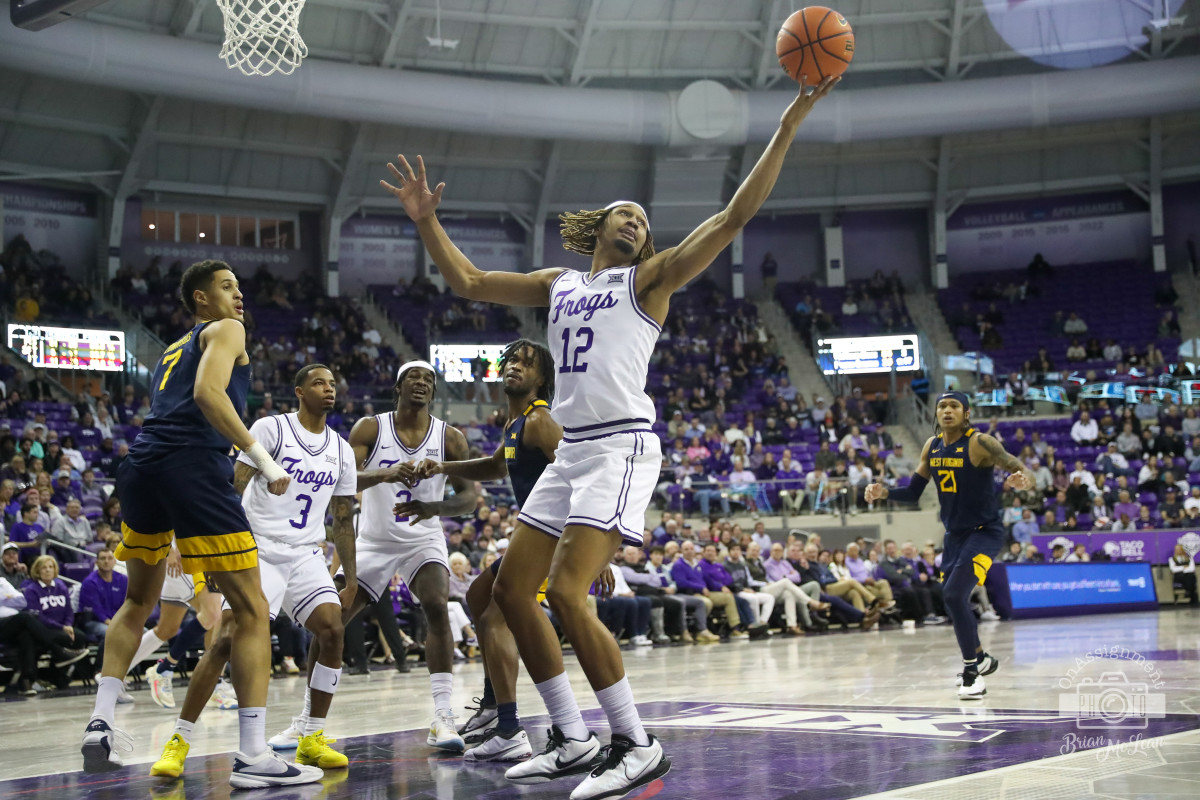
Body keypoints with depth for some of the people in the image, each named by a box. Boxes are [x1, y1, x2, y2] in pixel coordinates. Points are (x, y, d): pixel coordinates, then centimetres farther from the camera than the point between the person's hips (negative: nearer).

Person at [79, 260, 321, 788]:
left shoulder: (169, 353, 31)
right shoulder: (226, 330, 8)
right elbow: (208, 393, -11)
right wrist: (262, 458, -13)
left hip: (140, 467, 8)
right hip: (193, 467, -8)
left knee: (139, 601, 27)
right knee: (252, 609, -3)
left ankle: (101, 723, 16)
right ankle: (252, 755, -9)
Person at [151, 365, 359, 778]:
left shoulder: (341, 449, 11)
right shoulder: (270, 429, -4)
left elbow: (343, 519, 16)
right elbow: (235, 487, -9)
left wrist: (351, 578, 12)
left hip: (305, 555, 5)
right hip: (258, 549, -5)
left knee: (332, 630, -14)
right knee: (228, 638, -16)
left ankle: (311, 737, 0)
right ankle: (179, 740, -4)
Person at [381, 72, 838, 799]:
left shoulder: (650, 278, 5)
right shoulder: (558, 285, 20)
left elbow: (736, 215, -5)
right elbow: (469, 282, 26)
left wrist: (787, 131, -11)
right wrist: (427, 219, 18)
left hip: (622, 446, -7)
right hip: (571, 450, 7)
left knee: (568, 593, -20)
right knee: (512, 589, 6)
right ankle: (573, 741, 15)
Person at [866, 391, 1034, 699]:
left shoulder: (980, 443, -16)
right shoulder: (932, 447, 4)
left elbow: (1022, 470, -23)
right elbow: (913, 492, 12)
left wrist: (1022, 479, -47)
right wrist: (885, 492, -6)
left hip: (984, 532, -7)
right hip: (954, 535, 7)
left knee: (954, 594, -22)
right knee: (952, 602, 12)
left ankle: (972, 672, -11)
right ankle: (981, 660, 36)